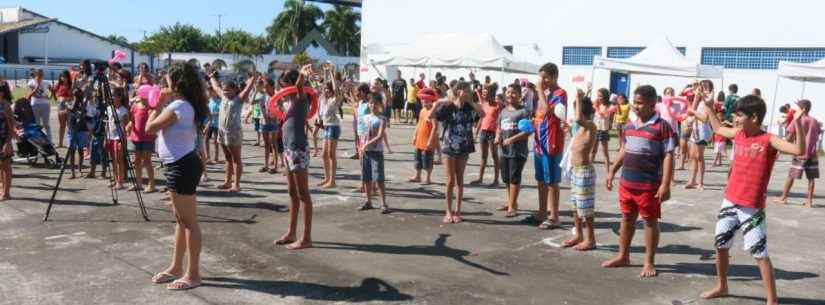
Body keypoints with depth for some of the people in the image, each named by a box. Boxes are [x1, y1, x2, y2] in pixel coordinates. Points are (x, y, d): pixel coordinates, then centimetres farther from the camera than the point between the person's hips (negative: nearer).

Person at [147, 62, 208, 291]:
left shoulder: (176, 107, -18)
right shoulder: (187, 106, 12)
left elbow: (149, 128, -13)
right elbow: (161, 128, 20)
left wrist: (159, 105, -3)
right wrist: (163, 105, 14)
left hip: (181, 166, -11)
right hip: (181, 164, 11)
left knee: (189, 222, -4)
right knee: (181, 220, 17)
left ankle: (193, 274, 3)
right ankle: (176, 267, 29)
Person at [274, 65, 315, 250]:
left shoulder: (300, 98, -9)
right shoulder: (289, 100, 15)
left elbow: (299, 84, -33)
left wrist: (303, 74, -49)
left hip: (298, 149, -9)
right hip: (289, 148, 9)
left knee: (303, 194, -5)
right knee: (292, 193, 15)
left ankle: (306, 238, -1)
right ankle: (291, 233, 26)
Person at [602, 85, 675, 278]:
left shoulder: (661, 126, -12)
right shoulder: (630, 124, 9)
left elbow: (668, 156, -14)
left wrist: (665, 184, -19)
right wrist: (613, 171, 19)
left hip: (649, 185, -7)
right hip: (626, 182, 7)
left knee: (650, 221, 6)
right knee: (627, 219, 16)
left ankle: (649, 262, 17)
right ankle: (623, 256, 30)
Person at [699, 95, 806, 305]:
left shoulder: (768, 140, -14)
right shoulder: (738, 134, 5)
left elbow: (799, 151, -26)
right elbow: (718, 128, 24)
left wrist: (797, 125, -36)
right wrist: (708, 106, 22)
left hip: (752, 208, -7)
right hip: (729, 202, 7)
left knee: (759, 254, -4)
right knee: (720, 245, 17)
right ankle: (722, 287, 35)